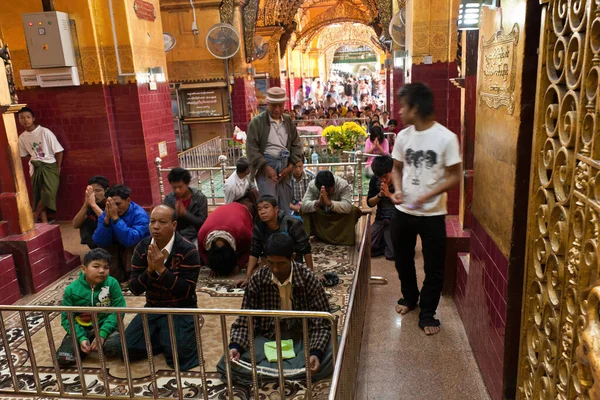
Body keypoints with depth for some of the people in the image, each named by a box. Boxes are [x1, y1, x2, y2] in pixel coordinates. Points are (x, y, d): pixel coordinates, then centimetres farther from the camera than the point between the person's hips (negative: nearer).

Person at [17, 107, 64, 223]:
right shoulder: (22, 137, 3)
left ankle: (34, 216, 4)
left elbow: (58, 151, -7)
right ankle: (44, 222, 7)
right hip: (36, 168, 4)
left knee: (49, 193, -18)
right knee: (38, 196, 2)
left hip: (50, 166, -4)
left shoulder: (45, 132, -11)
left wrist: (58, 167, -4)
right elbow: (25, 155, 17)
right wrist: (33, 161, 1)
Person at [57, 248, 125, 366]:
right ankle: (91, 346, 7)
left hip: (105, 326, -1)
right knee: (62, 358, -20)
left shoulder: (112, 283, -10)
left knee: (116, 343, -32)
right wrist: (81, 338, -20)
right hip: (81, 330, 1)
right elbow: (66, 318, -6)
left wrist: (102, 333, -24)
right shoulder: (71, 289, -7)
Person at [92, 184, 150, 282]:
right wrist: (107, 218, -31)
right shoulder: (105, 214, -10)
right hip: (115, 250, 4)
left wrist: (115, 217, -38)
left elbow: (130, 240, -39)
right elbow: (99, 242, -20)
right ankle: (114, 277, -2)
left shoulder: (140, 214, -24)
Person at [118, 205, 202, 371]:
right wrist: (150, 270, -24)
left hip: (181, 310, -4)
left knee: (177, 355, -23)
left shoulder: (188, 251, -18)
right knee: (128, 349, -10)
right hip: (153, 308, 5)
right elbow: (134, 288, -5)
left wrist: (161, 269, -29)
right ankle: (163, 337, 13)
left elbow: (188, 291, -23)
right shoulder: (142, 248, -4)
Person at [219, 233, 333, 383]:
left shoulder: (308, 279, -15)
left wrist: (315, 353, -32)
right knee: (229, 363, -24)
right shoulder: (258, 279, -11)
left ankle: (268, 370, -22)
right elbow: (245, 321, -6)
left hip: (302, 335, -1)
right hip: (267, 336, 1)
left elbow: (322, 322, -14)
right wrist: (235, 346, -25)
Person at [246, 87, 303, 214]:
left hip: (284, 166, 5)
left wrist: (291, 166, -1)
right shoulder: (257, 122, -2)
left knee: (285, 205, 9)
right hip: (266, 165, -4)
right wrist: (266, 167, -16)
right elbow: (252, 149, -7)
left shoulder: (289, 121, 13)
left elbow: (296, 145, 12)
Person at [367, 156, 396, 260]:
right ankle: (385, 239, 17)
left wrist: (389, 194, -21)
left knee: (391, 254, -18)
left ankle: (390, 242, 15)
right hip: (380, 219, 4)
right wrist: (379, 195, -14)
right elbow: (370, 203, 5)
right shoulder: (375, 179, 0)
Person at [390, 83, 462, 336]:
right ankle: (409, 297, 43)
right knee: (403, 260, 18)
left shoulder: (446, 138, -15)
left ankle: (427, 314, 24)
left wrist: (427, 196, -22)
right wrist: (398, 190, -9)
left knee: (434, 267, 7)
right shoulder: (403, 136, 0)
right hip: (403, 211, 4)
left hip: (433, 214, -4)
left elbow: (454, 177, -11)